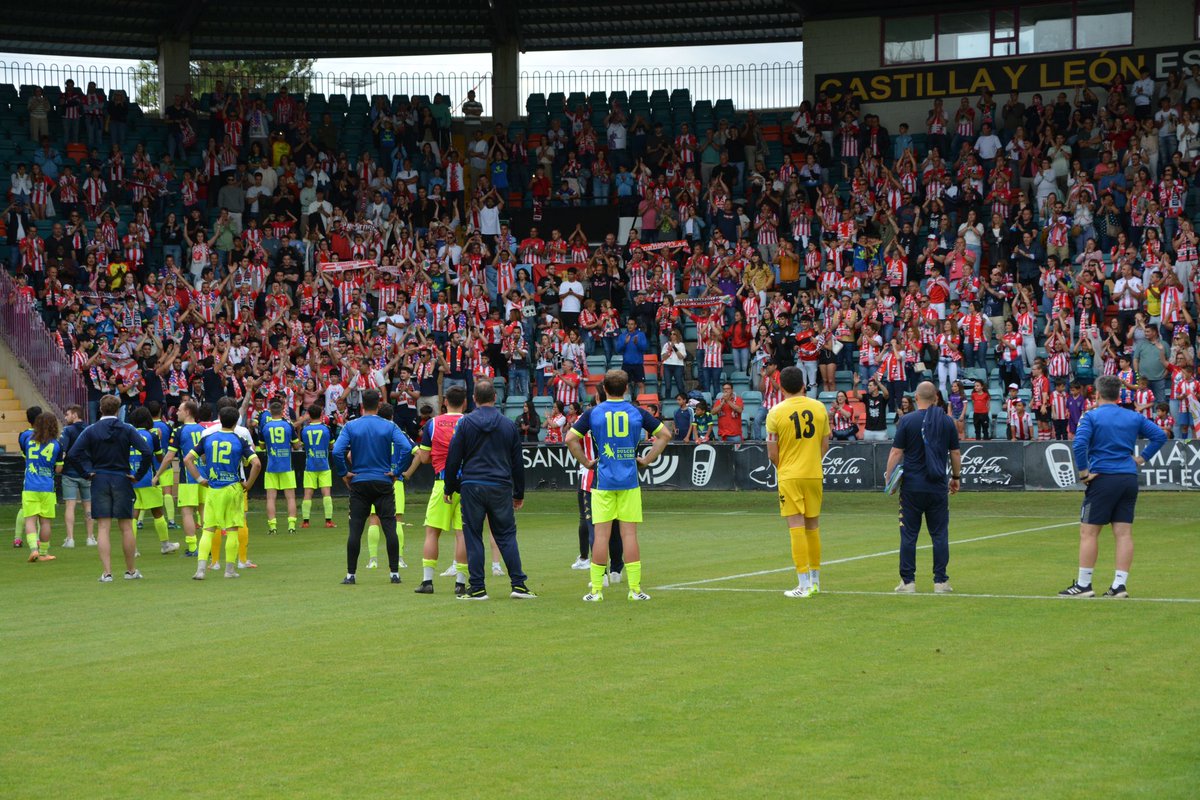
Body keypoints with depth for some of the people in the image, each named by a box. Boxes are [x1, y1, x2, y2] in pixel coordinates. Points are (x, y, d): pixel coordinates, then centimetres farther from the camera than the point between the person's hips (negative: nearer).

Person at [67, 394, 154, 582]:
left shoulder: (90, 430, -2)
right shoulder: (127, 430, -3)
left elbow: (73, 454, -11)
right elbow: (147, 452, -13)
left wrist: (87, 473, -3)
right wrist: (138, 475, -4)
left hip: (99, 481, 0)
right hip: (122, 480, 0)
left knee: (103, 528, 0)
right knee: (126, 528, 9)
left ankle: (106, 572, -6)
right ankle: (131, 570, 17)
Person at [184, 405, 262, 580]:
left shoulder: (207, 438, 2)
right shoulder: (240, 441, -6)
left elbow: (187, 460, 0)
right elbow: (256, 464, -15)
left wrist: (199, 479, 5)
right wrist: (249, 484, -3)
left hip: (212, 490, 2)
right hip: (233, 489, -2)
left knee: (208, 530, 5)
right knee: (232, 530, 7)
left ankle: (201, 568, -6)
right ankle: (230, 569, 10)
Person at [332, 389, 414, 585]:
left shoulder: (351, 426, -2)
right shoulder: (389, 426, -2)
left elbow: (337, 451, -12)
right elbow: (406, 447, -14)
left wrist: (344, 473, -1)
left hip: (358, 483, 0)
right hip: (383, 483, 0)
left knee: (355, 530, 2)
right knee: (389, 527, 3)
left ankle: (350, 574, 3)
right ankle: (394, 572, 2)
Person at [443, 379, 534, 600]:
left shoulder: (465, 423, 0)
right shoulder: (509, 425, 6)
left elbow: (453, 458, 0)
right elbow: (517, 462, 12)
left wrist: (449, 488, 12)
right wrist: (519, 494, 20)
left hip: (472, 486, -2)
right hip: (501, 488, 2)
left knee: (473, 537, 4)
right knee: (507, 536, 8)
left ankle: (477, 588, 1)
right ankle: (518, 585, 2)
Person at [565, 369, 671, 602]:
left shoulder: (593, 413, 0)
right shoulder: (637, 412, 3)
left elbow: (570, 439, -3)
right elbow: (665, 435, 7)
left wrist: (586, 462, 5)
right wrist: (647, 460, 11)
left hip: (603, 481, -1)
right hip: (629, 482, 1)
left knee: (601, 534, 0)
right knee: (629, 534, 2)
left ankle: (596, 589, 1)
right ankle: (635, 589, 1)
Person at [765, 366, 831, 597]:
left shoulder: (776, 413, -8)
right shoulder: (819, 408, 1)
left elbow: (772, 453, -6)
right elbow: (825, 444, 9)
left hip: (790, 475, -3)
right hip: (815, 474, 3)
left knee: (796, 526, -3)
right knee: (813, 525, 15)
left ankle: (804, 584, -8)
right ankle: (815, 580, 25)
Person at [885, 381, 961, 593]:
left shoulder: (907, 421, -5)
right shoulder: (947, 422, 3)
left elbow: (896, 452, -7)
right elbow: (955, 452, 8)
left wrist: (888, 476, 2)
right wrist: (956, 477, 20)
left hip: (912, 487, -2)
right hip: (938, 488, 2)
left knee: (909, 535, 4)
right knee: (940, 534, 7)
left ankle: (908, 581, 4)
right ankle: (941, 581, 5)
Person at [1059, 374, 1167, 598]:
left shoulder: (1091, 417, -4)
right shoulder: (1133, 417, 11)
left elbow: (1079, 444, -18)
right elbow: (1160, 435, 9)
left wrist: (1084, 471, -10)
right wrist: (1142, 458, 8)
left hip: (1103, 478, -5)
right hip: (1129, 479, 5)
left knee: (1088, 531, 1)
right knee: (1124, 533, 4)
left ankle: (1084, 584, 1)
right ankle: (1120, 585, 1)